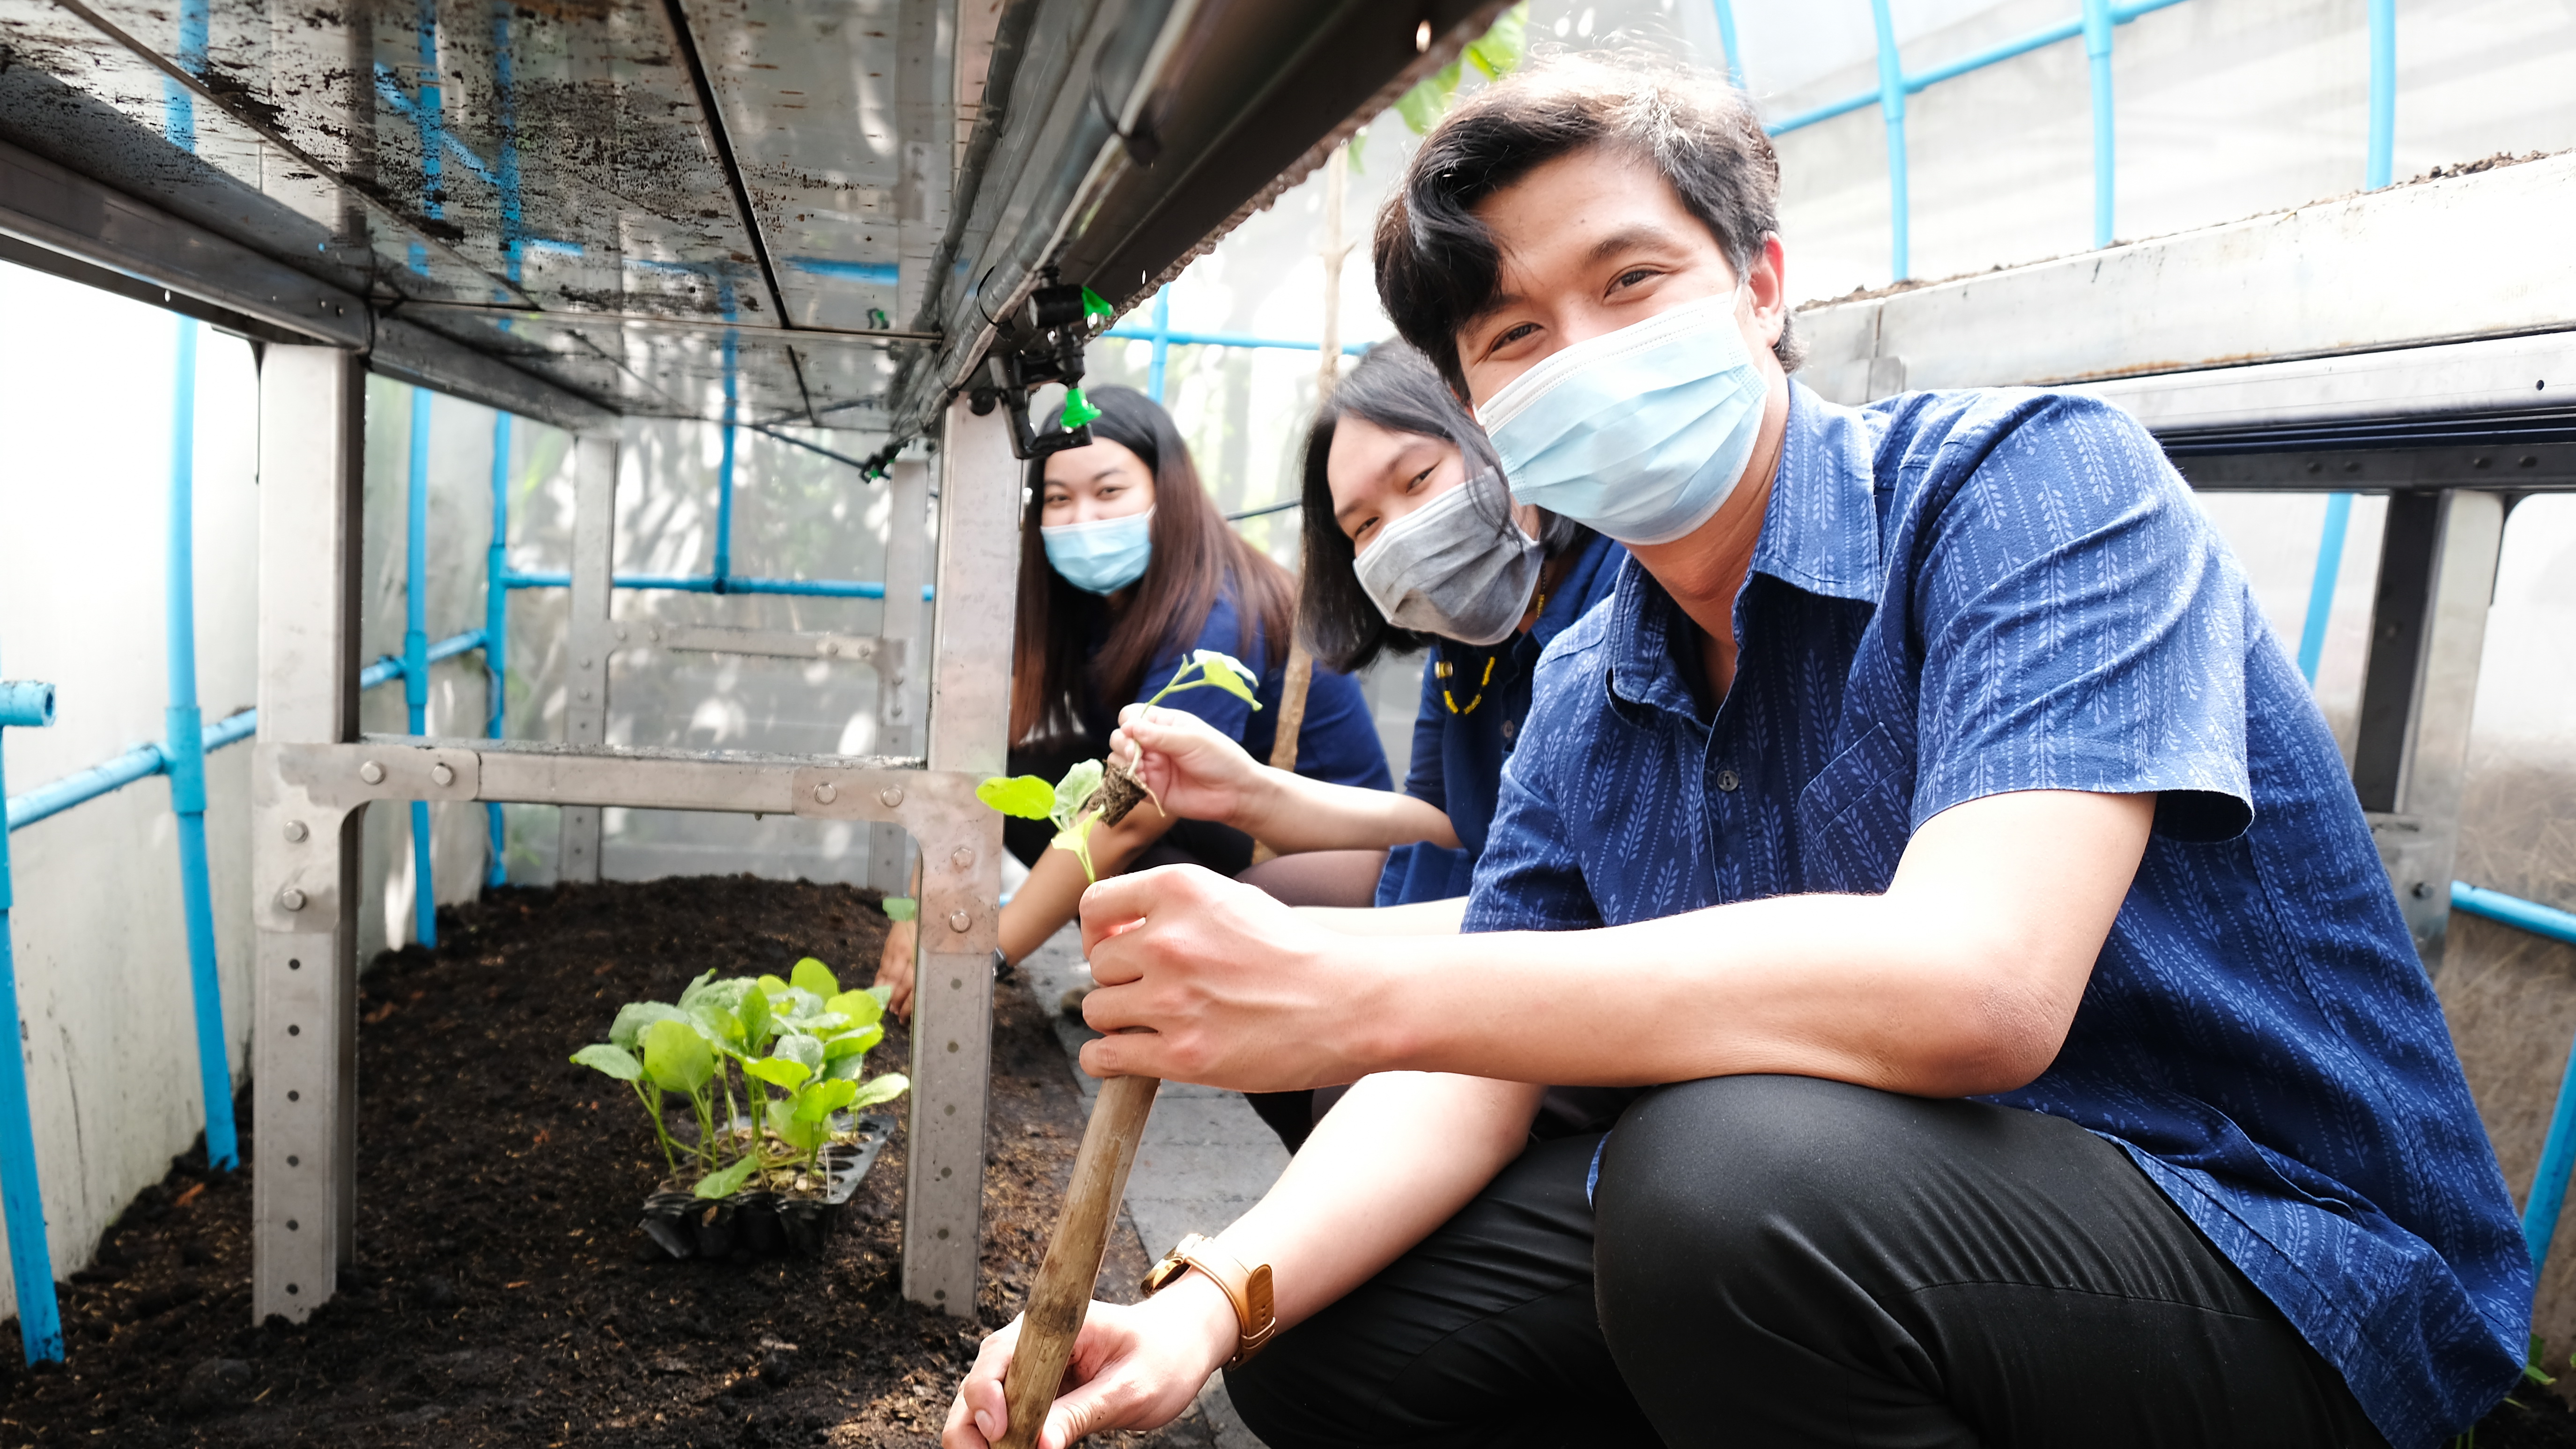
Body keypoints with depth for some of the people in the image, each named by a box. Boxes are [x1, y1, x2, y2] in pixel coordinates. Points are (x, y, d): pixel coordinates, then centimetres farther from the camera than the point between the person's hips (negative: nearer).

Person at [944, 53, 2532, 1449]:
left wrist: (1345, 993, -34)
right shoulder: (1585, 699, 3)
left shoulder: (2029, 482, -18)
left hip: (2282, 1267, -5)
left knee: (1733, 1163, -35)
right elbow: (1473, 1074, 1)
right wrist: (1211, 1300, -17)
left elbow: (1973, 988, -33)